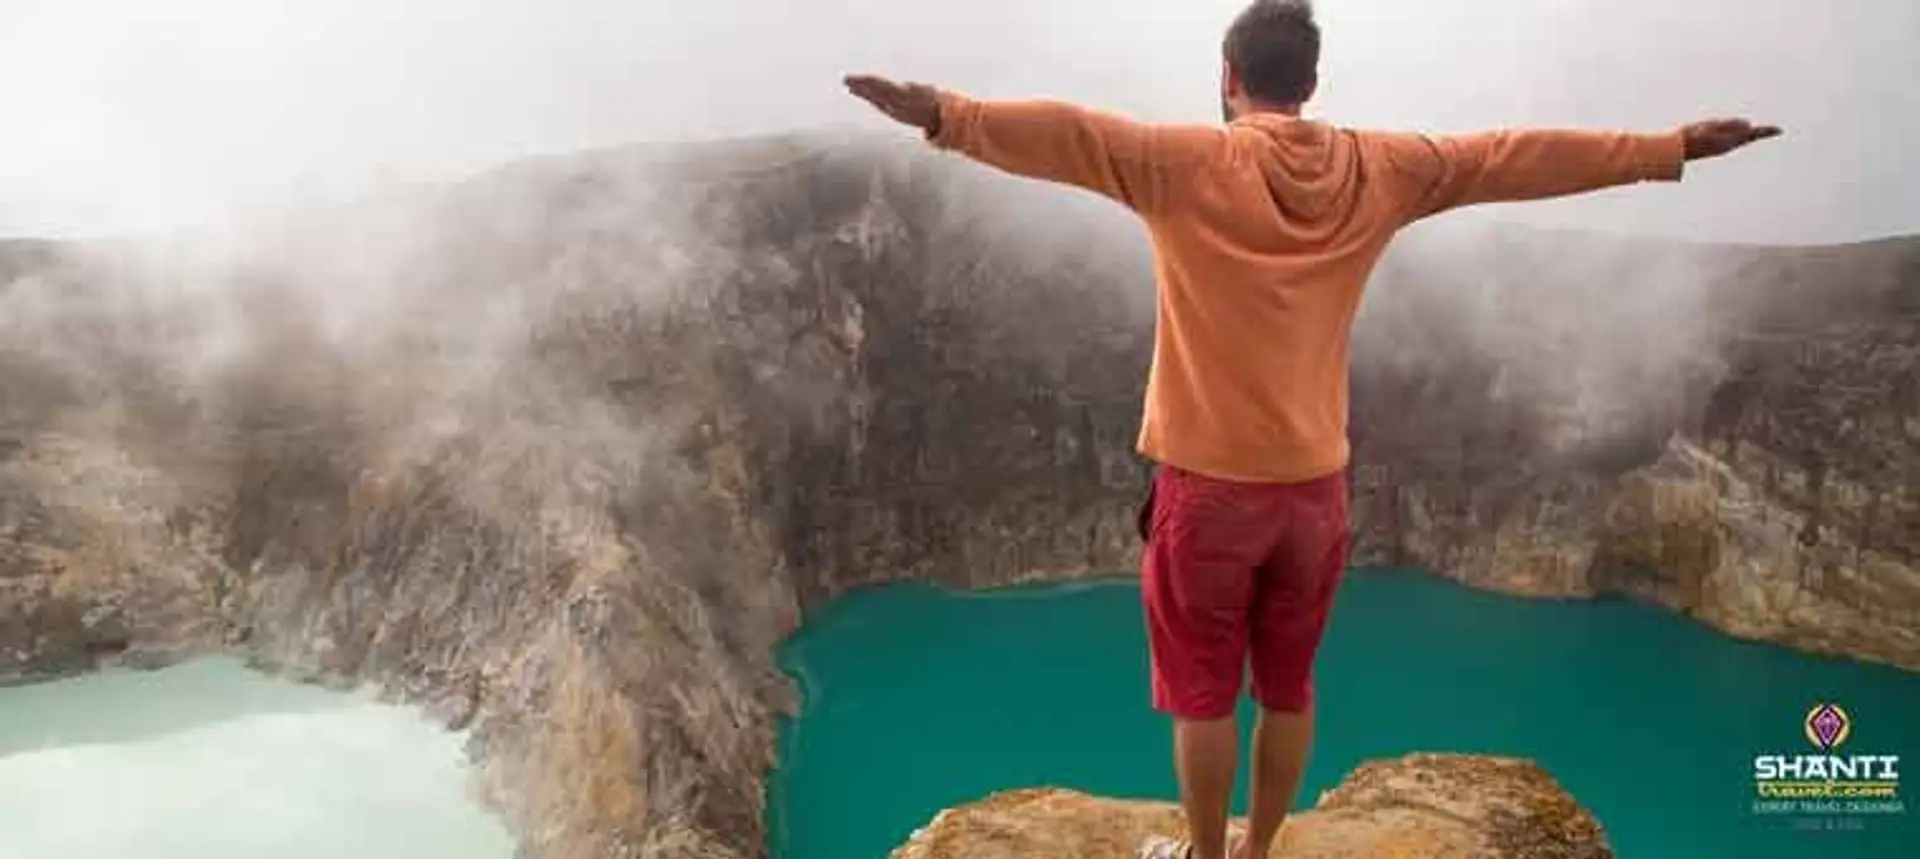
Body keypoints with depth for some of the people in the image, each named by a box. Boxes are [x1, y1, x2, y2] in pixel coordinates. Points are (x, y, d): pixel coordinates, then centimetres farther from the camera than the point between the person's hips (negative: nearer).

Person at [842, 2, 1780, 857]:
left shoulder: (1185, 164, -11)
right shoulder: (1380, 171, 1)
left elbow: (1069, 135, -25)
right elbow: (1517, 154, 9)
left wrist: (948, 115, -29)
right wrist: (1667, 150, 18)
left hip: (1210, 482, -4)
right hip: (1315, 484, 4)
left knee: (1203, 693, 12)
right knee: (1288, 688, 19)